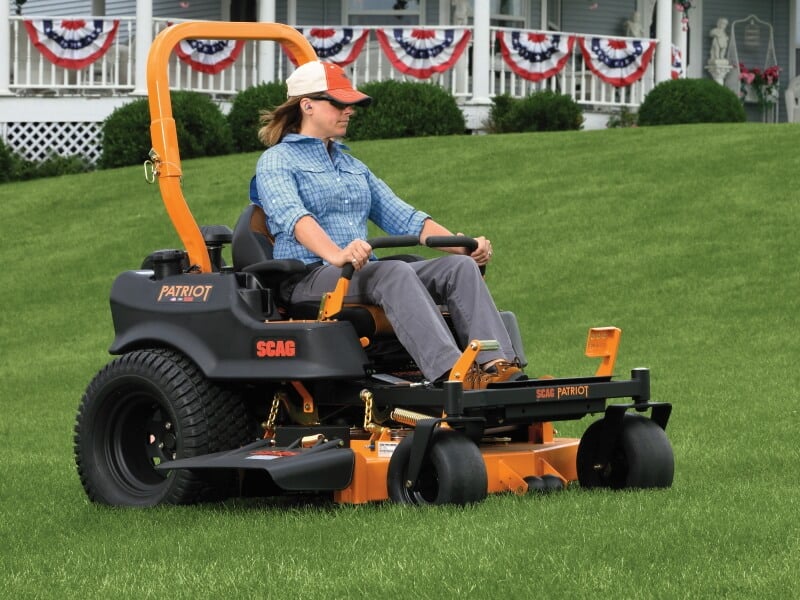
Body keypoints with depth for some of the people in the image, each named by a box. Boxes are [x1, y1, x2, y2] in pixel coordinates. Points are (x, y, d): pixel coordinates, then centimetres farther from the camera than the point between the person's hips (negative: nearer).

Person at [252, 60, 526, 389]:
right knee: (396, 272, -37)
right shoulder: (276, 161, 4)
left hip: (366, 274, 7)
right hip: (309, 278, -7)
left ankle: (496, 366, -39)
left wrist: (461, 245, 4)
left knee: (461, 266, -17)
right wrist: (336, 254, -37)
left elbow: (402, 217, 21)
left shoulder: (353, 166, 29)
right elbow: (291, 216, -17)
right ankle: (453, 375, -54)